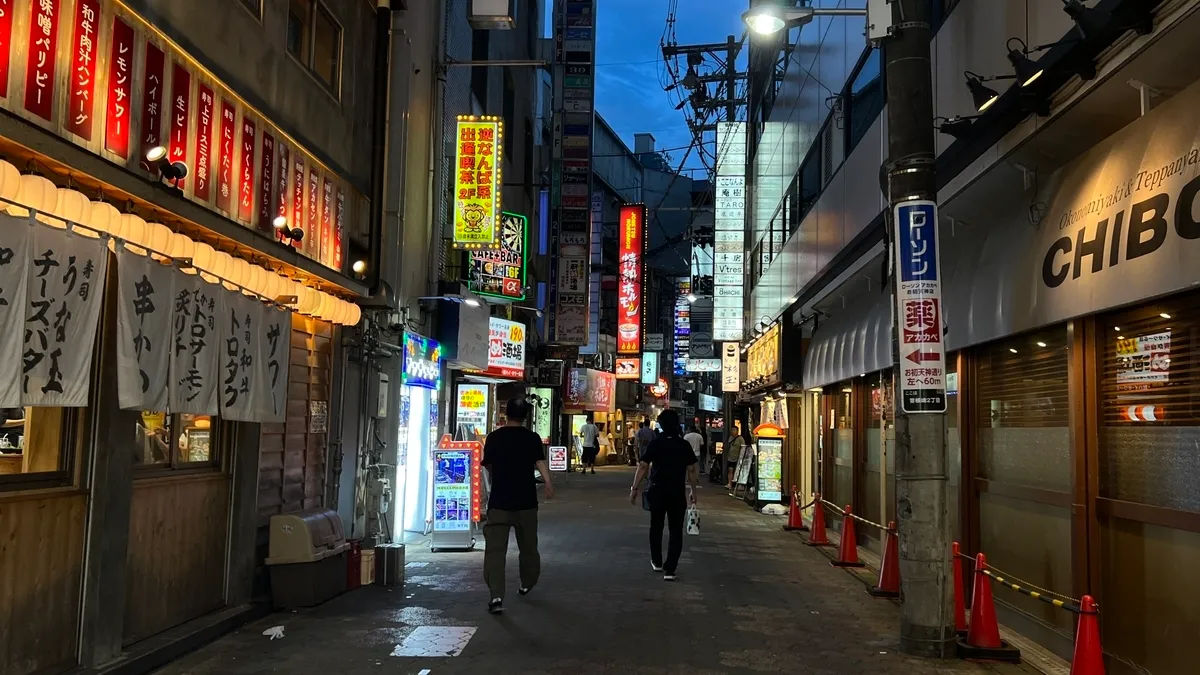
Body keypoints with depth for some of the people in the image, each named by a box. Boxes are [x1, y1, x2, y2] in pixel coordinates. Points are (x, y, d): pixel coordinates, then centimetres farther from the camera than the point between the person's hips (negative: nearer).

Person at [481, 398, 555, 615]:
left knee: (495, 548, -6)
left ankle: (496, 596, -19)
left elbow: (488, 467, 13)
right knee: (528, 545, 20)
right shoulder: (532, 438, 0)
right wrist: (548, 483, -25)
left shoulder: (493, 437, 2)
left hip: (499, 501, -1)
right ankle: (527, 584, 38)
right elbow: (540, 462, -15)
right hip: (526, 501, 1)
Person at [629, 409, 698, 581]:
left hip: (657, 491, 0)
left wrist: (635, 488, -5)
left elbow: (643, 467, -10)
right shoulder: (685, 445, -2)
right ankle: (669, 569, -5)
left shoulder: (655, 444, -5)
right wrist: (693, 491, 10)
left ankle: (657, 562, 32)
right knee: (675, 531, 3)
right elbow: (691, 470, -1)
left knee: (656, 527, 19)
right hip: (677, 493, 0)